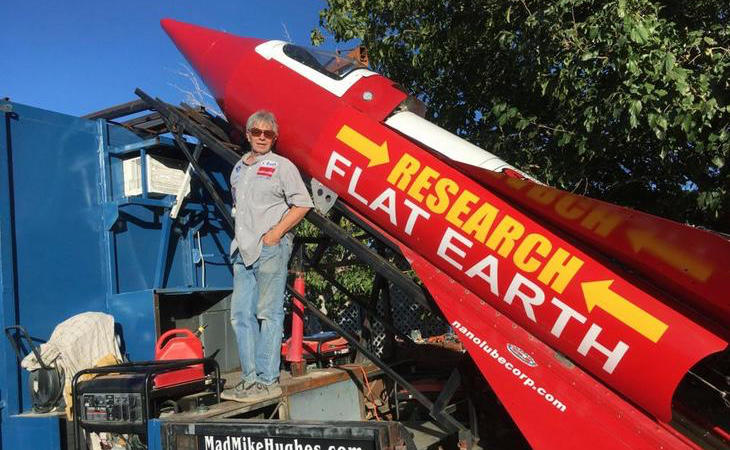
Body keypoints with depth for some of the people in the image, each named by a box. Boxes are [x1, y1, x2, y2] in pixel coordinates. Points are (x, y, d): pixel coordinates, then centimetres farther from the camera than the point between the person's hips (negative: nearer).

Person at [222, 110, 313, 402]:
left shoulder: (282, 166, 1)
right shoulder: (239, 169, 20)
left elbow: (302, 204, -6)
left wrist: (275, 233, -12)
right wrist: (241, 239, 14)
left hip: (271, 248, -7)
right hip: (244, 251, 7)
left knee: (269, 314, -6)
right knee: (241, 314, 5)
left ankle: (267, 381, -2)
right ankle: (250, 379, 12)